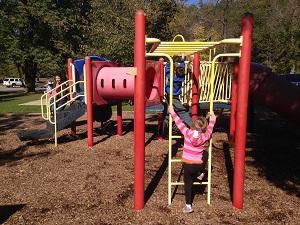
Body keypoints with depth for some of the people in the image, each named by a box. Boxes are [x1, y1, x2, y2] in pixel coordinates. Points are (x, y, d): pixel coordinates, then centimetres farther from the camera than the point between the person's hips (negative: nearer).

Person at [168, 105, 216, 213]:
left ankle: (188, 205, 16)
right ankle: (200, 174, 36)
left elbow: (179, 122, -5)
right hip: (199, 165, 2)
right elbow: (210, 128, 11)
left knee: (188, 184, 16)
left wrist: (172, 112, 7)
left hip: (187, 165, -1)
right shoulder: (205, 136, -8)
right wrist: (212, 118, 28)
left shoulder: (188, 133, -14)